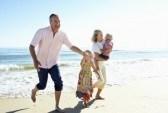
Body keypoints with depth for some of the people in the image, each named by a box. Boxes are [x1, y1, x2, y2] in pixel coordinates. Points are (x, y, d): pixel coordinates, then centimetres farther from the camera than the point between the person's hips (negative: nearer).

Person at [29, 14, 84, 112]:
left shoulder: (62, 35, -10)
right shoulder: (41, 32, -19)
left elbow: (72, 46, -6)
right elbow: (31, 46, -20)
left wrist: (82, 53, -21)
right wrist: (35, 61, -34)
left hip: (53, 64, 3)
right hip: (41, 64, -2)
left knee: (59, 83, -12)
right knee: (42, 85, 8)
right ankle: (34, 91, 46)